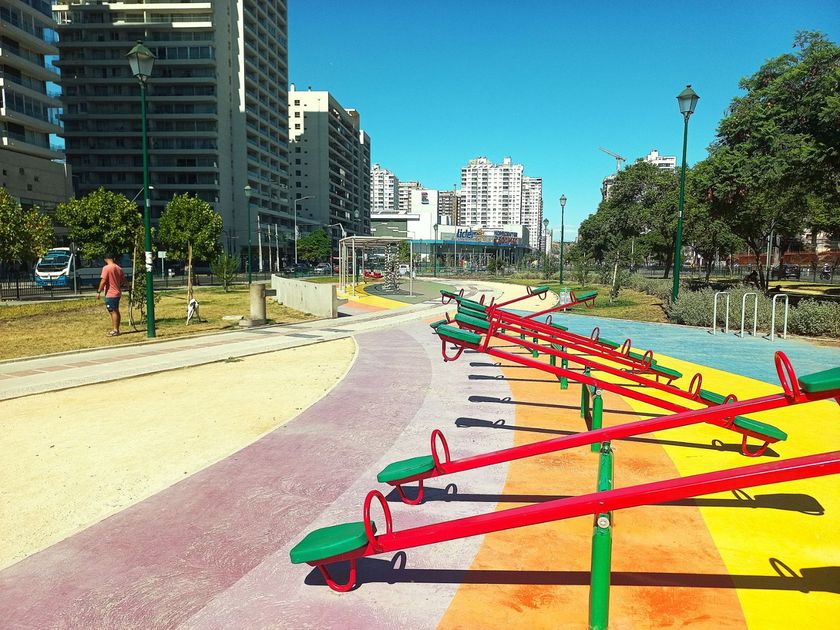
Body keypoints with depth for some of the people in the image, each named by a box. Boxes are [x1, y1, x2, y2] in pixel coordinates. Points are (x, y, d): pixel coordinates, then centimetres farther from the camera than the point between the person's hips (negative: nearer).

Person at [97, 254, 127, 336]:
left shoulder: (106, 268, -13)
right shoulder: (119, 268, 9)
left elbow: (103, 281, -18)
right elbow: (123, 281, 16)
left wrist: (98, 292, -12)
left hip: (110, 294, -8)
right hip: (117, 293, 8)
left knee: (113, 312, -6)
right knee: (116, 311, 13)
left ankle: (115, 330, -4)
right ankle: (116, 329, 19)